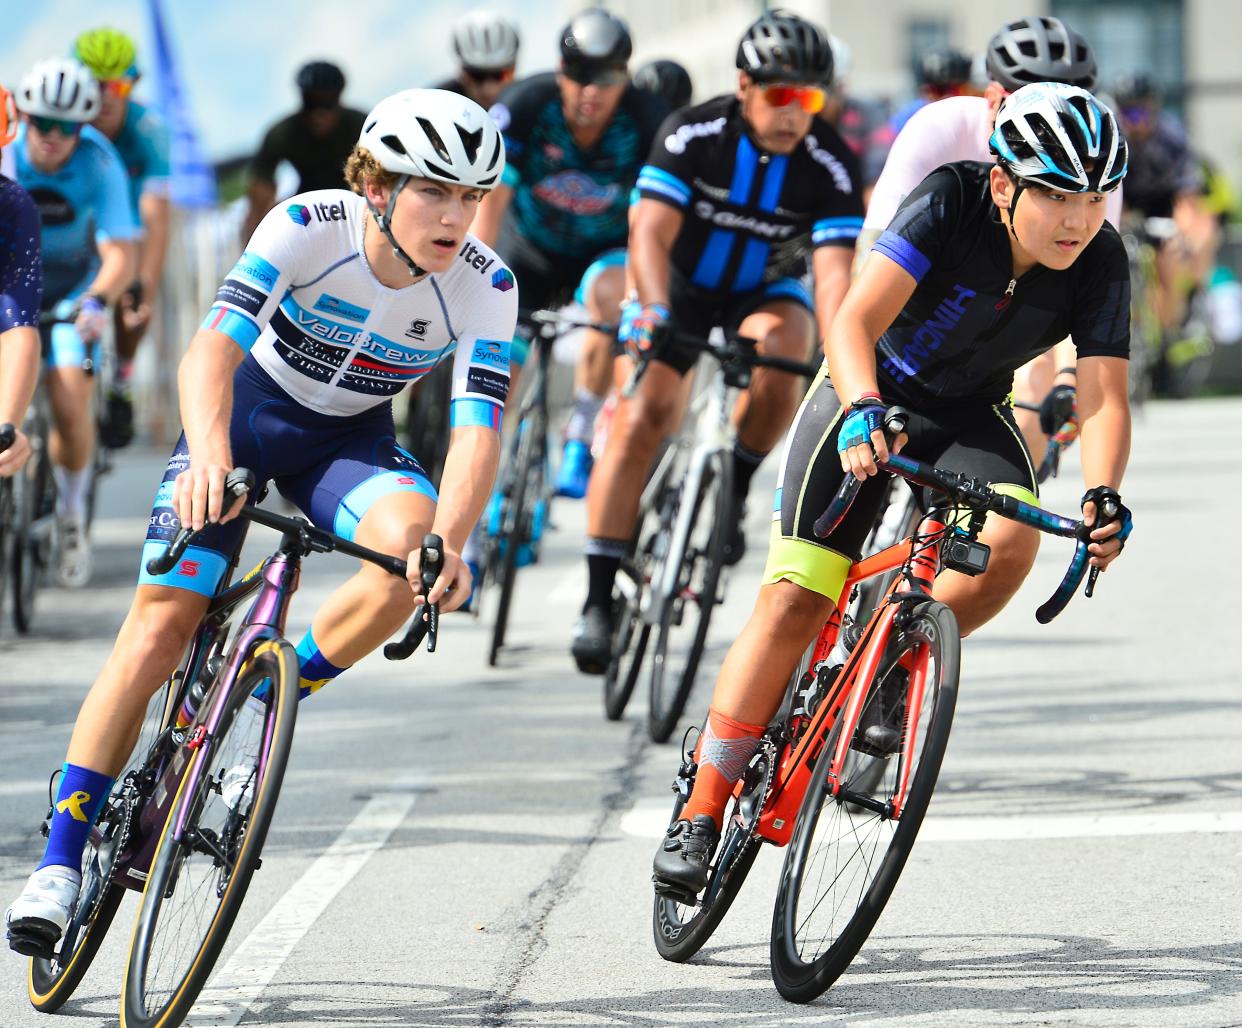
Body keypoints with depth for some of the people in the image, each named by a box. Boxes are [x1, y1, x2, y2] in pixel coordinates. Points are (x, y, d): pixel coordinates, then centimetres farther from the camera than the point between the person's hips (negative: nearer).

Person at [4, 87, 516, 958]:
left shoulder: (484, 286, -22)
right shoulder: (306, 228, -28)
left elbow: (479, 428, -30)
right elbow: (213, 347, -38)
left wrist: (449, 542, -48)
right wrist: (207, 453, -58)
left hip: (349, 439, 2)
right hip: (245, 418, -2)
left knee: (415, 543, -31)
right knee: (157, 631, -11)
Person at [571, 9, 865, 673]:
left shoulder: (831, 167, -21)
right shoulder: (692, 135, -23)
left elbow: (833, 271, -30)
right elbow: (650, 232, -31)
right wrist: (656, 313, -50)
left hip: (766, 292, 1)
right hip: (679, 288, -1)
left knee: (780, 358, -33)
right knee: (640, 420, -18)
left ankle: (734, 489, -7)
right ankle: (599, 598, -14)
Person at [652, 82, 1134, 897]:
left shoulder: (1101, 263, -19)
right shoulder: (953, 202, -28)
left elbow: (1104, 395, -25)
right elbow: (855, 322, -36)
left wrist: (1104, 496, -44)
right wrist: (862, 410, -54)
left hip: (970, 416, 3)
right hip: (871, 395, -3)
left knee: (1009, 542, -29)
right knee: (795, 599, -14)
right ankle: (701, 811, -4)